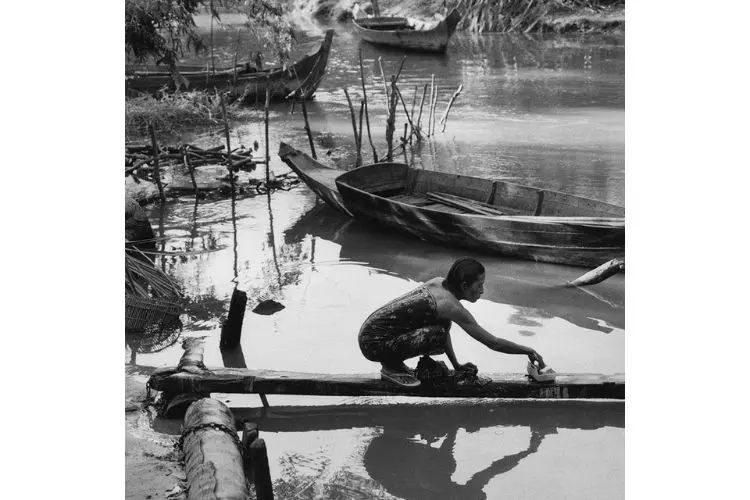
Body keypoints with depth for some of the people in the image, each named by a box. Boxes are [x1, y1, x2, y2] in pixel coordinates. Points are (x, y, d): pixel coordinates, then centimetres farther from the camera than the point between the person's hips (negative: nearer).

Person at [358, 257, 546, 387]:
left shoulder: (438, 282, 5)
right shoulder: (452, 307, -19)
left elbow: (442, 328, 19)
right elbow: (494, 343, -14)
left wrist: (456, 365, 17)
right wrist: (528, 351, -1)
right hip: (374, 344, -9)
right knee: (439, 336, -23)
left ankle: (393, 362, 14)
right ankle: (391, 366, -5)